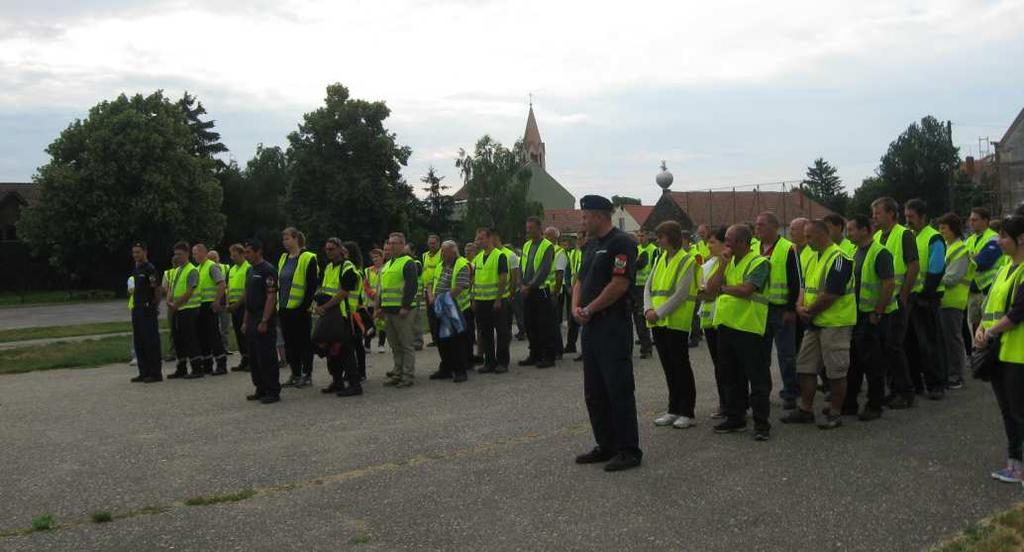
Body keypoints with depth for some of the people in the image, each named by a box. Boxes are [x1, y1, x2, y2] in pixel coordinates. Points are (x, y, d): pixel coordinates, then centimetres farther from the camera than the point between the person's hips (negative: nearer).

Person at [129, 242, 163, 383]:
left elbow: (157, 289, -13)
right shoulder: (136, 269, 16)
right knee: (139, 342, 11)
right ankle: (144, 373, 18)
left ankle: (156, 373, -2)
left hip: (148, 310, -9)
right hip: (137, 310, 9)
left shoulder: (150, 269, -11)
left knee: (151, 342, -6)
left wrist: (155, 306, -13)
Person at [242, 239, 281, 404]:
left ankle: (273, 392, 0)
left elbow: (271, 297, -17)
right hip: (252, 320, 9)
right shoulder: (250, 271, 17)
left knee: (267, 358, -6)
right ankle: (261, 390, 20)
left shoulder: (268, 270, -12)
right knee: (254, 358, 12)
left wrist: (264, 322, -21)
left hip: (264, 322, -9)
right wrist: (245, 321, 17)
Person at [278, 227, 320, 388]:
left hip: (300, 309, -7)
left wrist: (305, 306, -16)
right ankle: (295, 374, 19)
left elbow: (312, 285, -12)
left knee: (304, 342, 0)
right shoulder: (283, 259, 13)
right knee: (289, 342, 10)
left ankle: (307, 375, 8)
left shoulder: (308, 258, -8)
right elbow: (278, 283, 19)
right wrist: (278, 304, 12)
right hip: (285, 309, 7)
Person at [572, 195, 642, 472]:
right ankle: (606, 446, 22)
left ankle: (629, 450, 3)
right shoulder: (591, 244, 18)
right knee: (595, 392, 13)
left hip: (614, 326, -9)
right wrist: (576, 307, 0)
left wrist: (590, 309, -12)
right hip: (591, 325, 10)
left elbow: (619, 284, -19)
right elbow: (580, 280, 19)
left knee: (619, 389, -5)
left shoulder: (621, 242, -11)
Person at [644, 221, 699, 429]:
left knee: (681, 367, 0)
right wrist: (648, 309, -7)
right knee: (668, 367, 12)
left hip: (676, 322, -7)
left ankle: (687, 413, 8)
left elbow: (681, 294, -15)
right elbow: (649, 287, 10)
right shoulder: (660, 259, 14)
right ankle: (674, 410, 21)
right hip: (658, 323, 7)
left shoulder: (687, 261, -8)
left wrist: (659, 313, -16)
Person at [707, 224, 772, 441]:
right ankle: (735, 417, 27)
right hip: (726, 325, 8)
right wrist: (723, 264, -2)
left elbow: (745, 289, -22)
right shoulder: (728, 261, 15)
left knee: (757, 376, -1)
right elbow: (711, 288, 6)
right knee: (731, 375, 15)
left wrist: (723, 288, -7)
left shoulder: (759, 262, -8)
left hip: (748, 327, -8)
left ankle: (761, 422, 4)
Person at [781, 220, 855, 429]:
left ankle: (835, 413, 11)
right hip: (815, 323, 9)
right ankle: (805, 409, 20)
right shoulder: (814, 258, 14)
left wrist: (810, 311, -12)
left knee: (836, 372, 1)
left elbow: (830, 294, -22)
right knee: (805, 367, 11)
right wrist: (800, 306, -4)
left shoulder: (839, 259, -16)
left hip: (835, 323, -9)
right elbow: (805, 286, 16)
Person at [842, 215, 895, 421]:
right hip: (857, 313, 9)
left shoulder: (880, 253, -16)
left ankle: (874, 406, 10)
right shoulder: (856, 253, 12)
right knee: (854, 359, 13)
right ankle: (849, 403, 21)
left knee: (872, 361, -1)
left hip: (874, 315, -9)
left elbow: (889, 284, -21)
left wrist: (877, 313, -20)